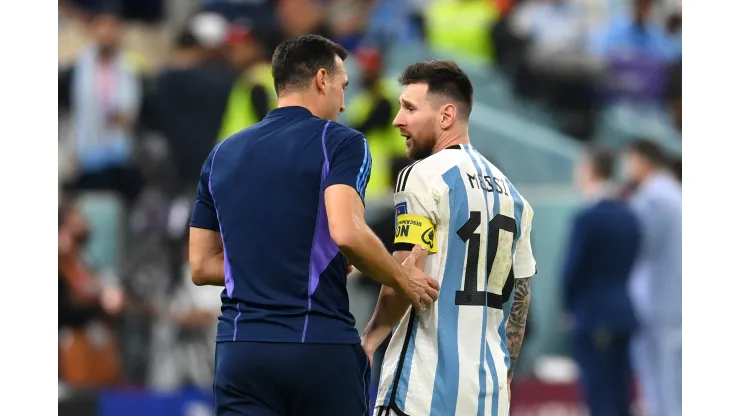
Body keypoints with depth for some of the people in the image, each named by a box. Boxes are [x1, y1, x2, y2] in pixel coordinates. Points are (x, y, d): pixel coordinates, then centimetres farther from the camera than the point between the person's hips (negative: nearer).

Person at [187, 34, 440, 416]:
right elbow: (346, 233, -19)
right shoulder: (339, 143, -2)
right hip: (322, 344, -4)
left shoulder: (222, 155, 14)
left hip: (238, 349, 4)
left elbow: (201, 266, 15)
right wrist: (403, 280, -3)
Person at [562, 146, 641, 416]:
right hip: (624, 315, 7)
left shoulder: (587, 218, -14)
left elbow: (572, 269, -13)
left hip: (593, 316, -7)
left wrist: (571, 306, 4)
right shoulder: (629, 217, 8)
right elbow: (633, 263, 12)